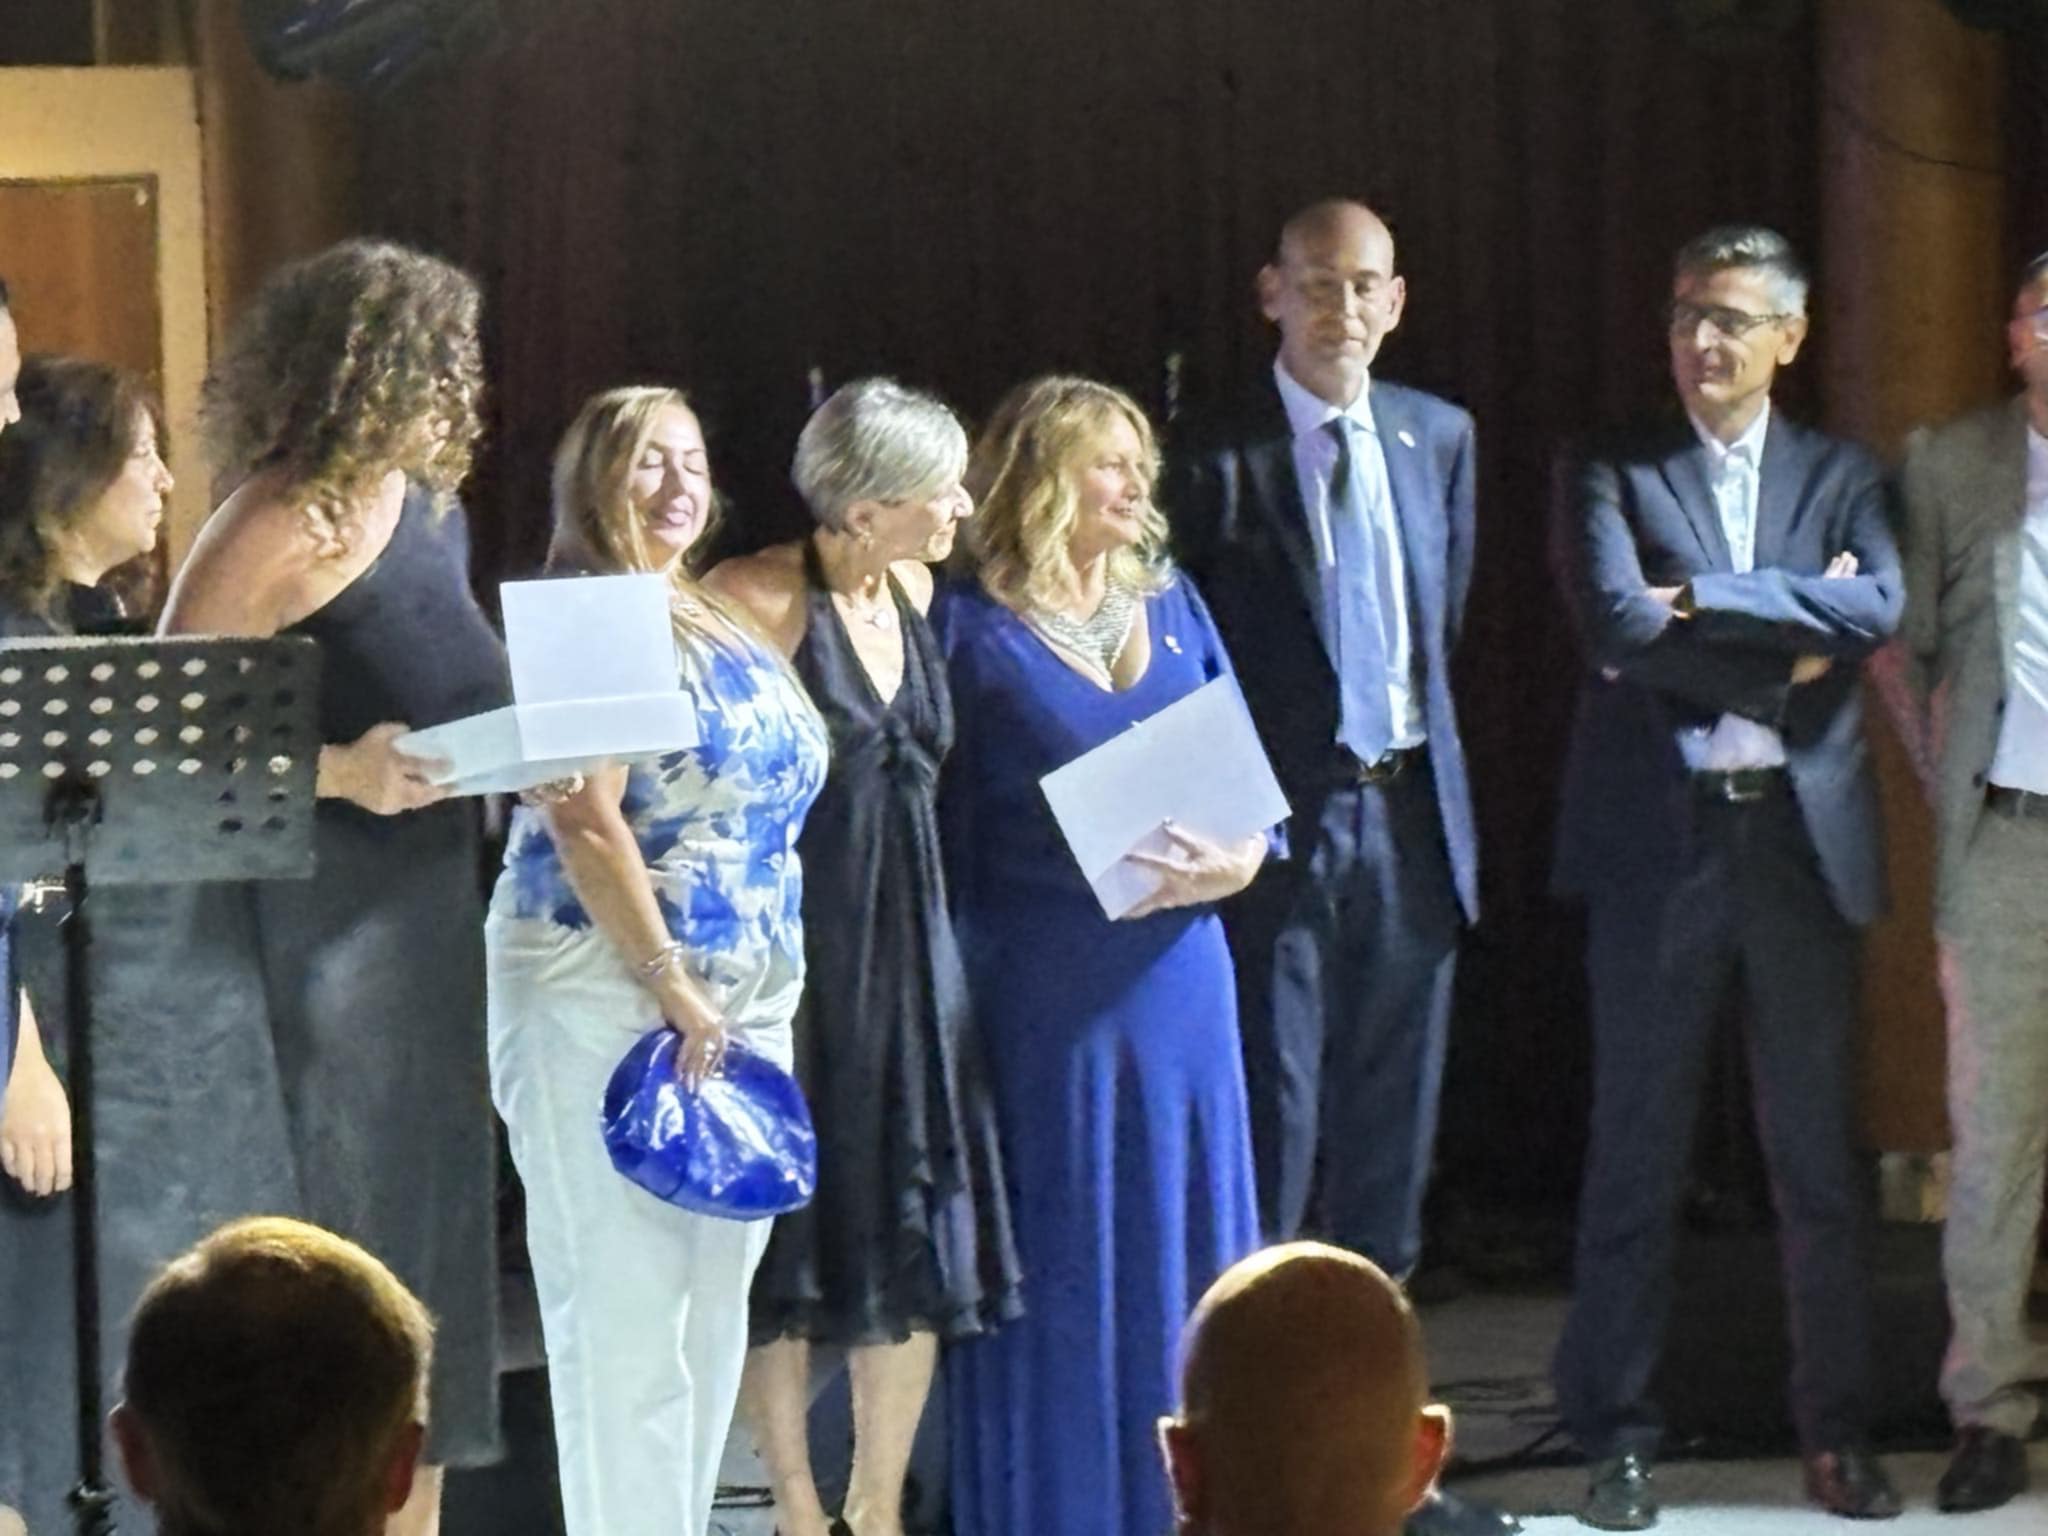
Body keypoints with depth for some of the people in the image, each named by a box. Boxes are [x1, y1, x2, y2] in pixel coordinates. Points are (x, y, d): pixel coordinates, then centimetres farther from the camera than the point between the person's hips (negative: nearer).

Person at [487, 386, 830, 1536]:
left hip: (746, 1001, 8)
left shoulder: (722, 623, 16)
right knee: (626, 1300, -7)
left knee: (715, 1299, 10)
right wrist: (669, 984, -18)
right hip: (607, 993, -8)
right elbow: (585, 823, -17)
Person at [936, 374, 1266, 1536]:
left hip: (1179, 975, 5)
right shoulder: (977, 631, -4)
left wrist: (1240, 856, -10)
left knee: (1183, 1243, 8)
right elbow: (950, 832, -4)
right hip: (1045, 992, -5)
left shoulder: (1170, 603, 11)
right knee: (1063, 1261, -1)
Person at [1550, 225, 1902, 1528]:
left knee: (1821, 1151, 6)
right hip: (1659, 836, -2)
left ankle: (1839, 1432, 15)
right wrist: (1787, 646, -10)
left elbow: (1878, 607, -10)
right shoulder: (1613, 472, 4)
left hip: (1805, 835, 2)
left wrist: (1703, 600, -14)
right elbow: (1617, 623, -13)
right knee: (1639, 1151, 2)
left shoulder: (1844, 478, 10)